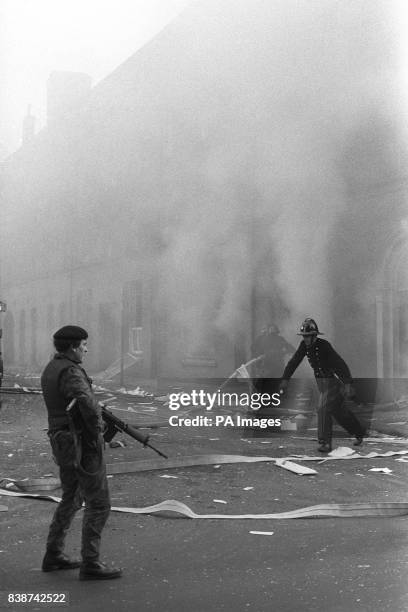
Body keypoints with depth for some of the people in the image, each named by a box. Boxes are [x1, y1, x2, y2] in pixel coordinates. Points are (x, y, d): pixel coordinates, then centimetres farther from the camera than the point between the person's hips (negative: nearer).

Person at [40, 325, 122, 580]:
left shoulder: (50, 369, 11)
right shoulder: (70, 371, -20)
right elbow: (88, 405, -33)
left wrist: (96, 406, 8)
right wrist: (96, 429, -18)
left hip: (63, 444, 10)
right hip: (84, 445, -10)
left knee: (71, 500, 22)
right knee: (99, 504, -1)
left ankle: (54, 555, 28)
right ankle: (90, 564, 3)